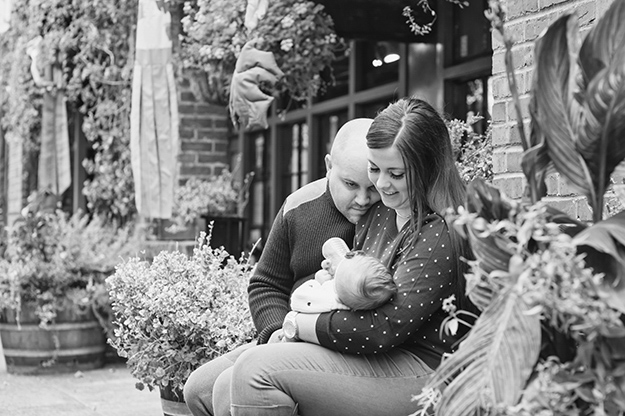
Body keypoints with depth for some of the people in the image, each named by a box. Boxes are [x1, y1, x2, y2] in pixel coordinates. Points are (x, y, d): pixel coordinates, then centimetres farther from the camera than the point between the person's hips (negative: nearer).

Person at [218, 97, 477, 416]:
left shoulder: (442, 237, -15)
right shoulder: (377, 214, 14)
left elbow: (383, 329, -20)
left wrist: (298, 325, -8)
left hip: (418, 371, -9)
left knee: (258, 370, -22)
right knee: (229, 390, -6)